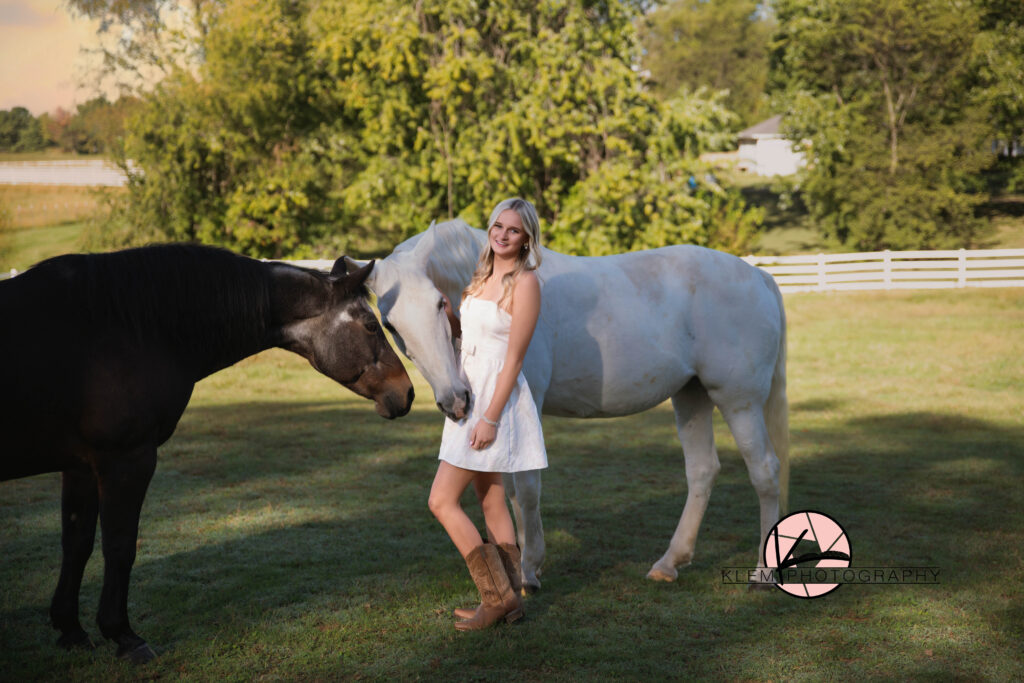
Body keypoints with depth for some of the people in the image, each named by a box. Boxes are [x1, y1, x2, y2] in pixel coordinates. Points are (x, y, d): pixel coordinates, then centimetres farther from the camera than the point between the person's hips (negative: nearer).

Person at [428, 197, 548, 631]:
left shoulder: (525, 283, -14)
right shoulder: (483, 276, 11)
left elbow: (513, 358, -18)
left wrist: (490, 418, -21)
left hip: (495, 399, -9)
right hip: (470, 395, 9)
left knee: (442, 501, -8)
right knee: (490, 501, 13)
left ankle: (498, 595, -1)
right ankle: (509, 598, 21)